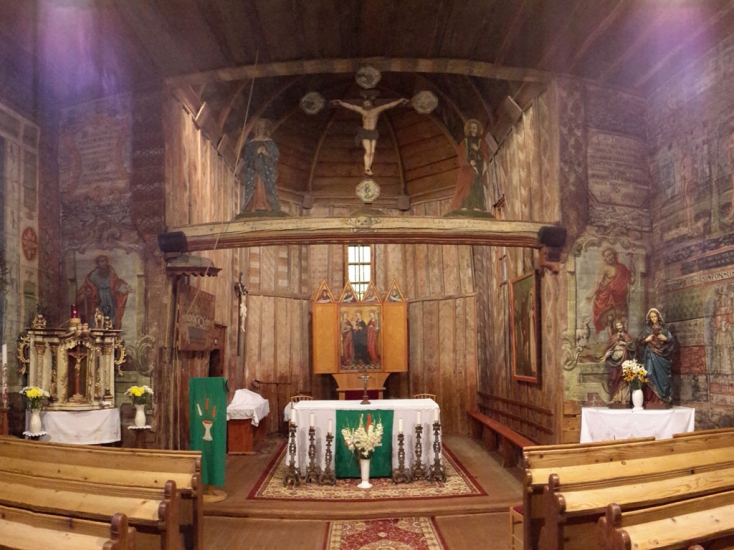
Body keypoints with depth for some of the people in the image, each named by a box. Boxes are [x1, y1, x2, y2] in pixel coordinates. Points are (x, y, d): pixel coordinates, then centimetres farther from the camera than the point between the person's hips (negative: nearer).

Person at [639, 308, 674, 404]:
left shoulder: (664, 328, 8)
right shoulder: (647, 329, 9)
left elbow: (672, 341, 7)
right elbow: (641, 342, 8)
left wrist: (665, 339, -12)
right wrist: (646, 339, -11)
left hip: (661, 355, 0)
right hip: (650, 355, 0)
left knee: (661, 376, -4)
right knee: (651, 376, -9)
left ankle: (661, 400, 0)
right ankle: (651, 400, -10)